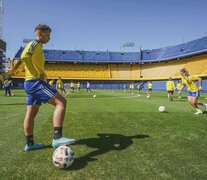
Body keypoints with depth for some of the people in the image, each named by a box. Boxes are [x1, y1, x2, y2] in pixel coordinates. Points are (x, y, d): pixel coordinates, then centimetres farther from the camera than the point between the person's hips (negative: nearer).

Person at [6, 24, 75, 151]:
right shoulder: (35, 43, -6)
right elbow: (24, 57, -25)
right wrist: (37, 75, -22)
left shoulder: (37, 46, 25)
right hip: (36, 82, -11)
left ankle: (30, 144, 22)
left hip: (32, 83, 11)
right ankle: (57, 138, -28)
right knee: (61, 102, -21)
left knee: (31, 114, 12)